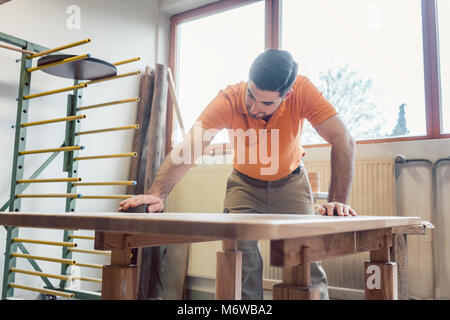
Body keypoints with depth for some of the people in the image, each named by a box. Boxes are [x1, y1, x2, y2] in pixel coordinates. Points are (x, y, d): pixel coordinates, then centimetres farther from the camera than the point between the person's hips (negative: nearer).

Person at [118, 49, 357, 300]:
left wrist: (338, 201, -41)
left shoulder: (302, 91, -29)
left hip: (291, 182, 0)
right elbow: (188, 148, -39)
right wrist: (157, 194, -52)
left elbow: (343, 140, -31)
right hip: (245, 183, 0)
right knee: (242, 262, -9)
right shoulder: (229, 100, -30)